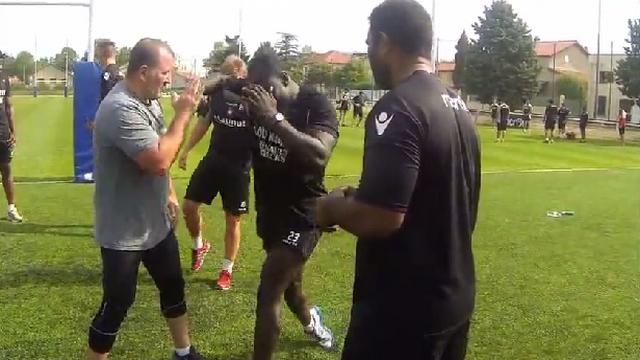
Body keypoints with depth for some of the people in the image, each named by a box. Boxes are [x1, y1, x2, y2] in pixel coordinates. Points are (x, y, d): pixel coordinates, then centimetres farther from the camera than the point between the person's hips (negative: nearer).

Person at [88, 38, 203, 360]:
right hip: (124, 233, -9)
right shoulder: (121, 109, -27)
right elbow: (159, 161, -33)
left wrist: (170, 193, 15)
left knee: (173, 287, 21)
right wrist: (183, 114, -24)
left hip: (157, 223, 9)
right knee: (116, 305, 2)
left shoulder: (148, 101, 3)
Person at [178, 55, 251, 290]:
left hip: (239, 167, -4)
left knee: (233, 219, 6)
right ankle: (199, 245, 35)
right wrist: (186, 150, 12)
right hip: (213, 159, 4)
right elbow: (204, 122, 12)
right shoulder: (217, 93, 0)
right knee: (189, 206, 5)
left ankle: (226, 271, 21)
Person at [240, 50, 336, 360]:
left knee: (268, 295, -12)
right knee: (288, 285, 24)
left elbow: (319, 156, -35)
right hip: (269, 213, 6)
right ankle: (310, 320, 55)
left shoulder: (315, 106, -19)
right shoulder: (259, 101, -3)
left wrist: (275, 118, -40)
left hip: (302, 217, -6)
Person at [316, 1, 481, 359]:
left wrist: (333, 206, -9)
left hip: (403, 309, -9)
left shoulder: (398, 109, -21)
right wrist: (362, 197, 16)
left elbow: (380, 218, -29)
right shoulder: (458, 106, 7)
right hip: (455, 297, 9)